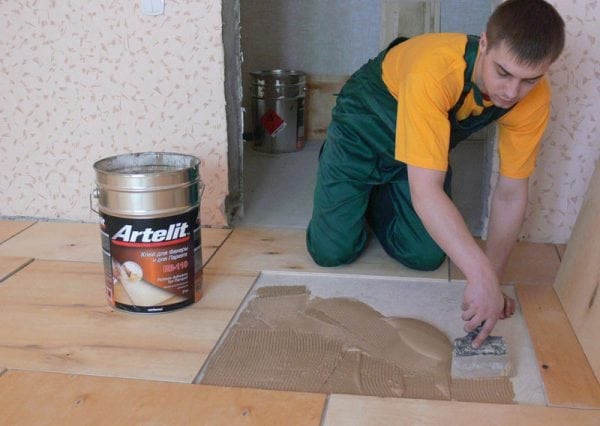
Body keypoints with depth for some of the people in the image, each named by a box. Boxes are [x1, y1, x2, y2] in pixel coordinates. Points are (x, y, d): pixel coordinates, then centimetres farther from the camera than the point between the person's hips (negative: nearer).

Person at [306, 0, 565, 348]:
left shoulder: (534, 99, -24)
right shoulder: (435, 70, -43)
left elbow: (511, 193, -16)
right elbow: (426, 191, -46)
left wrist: (492, 281, -20)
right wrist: (481, 275, -51)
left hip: (428, 144, 4)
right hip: (364, 128, -4)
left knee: (426, 256, -1)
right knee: (332, 252, -8)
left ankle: (380, 199, 28)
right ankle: (361, 196, 24)